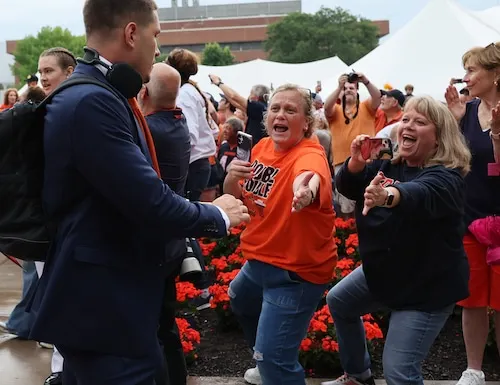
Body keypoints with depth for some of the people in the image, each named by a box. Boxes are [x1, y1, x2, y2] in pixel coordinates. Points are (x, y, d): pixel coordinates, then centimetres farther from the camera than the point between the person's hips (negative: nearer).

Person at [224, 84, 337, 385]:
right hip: (260, 258, 9)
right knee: (240, 301, 34)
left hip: (296, 269, -9)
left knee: (273, 358, -16)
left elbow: (310, 175, -51)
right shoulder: (262, 147, -1)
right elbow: (234, 196, 8)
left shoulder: (309, 154, -25)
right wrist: (232, 177, -15)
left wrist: (306, 188, -75)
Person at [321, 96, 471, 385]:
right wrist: (356, 163, -30)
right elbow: (347, 187, -8)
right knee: (339, 302, 26)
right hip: (384, 269, 9)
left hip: (427, 285, -8)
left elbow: (421, 194, -45)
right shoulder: (389, 164, 0)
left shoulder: (446, 176, -23)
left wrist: (387, 196, -67)